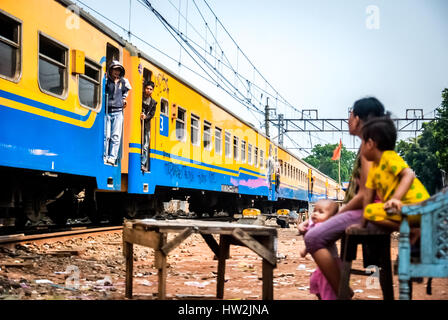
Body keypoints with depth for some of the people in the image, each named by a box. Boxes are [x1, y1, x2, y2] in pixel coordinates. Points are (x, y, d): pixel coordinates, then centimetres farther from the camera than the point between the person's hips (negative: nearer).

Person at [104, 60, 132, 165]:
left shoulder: (123, 82, 11)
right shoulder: (106, 81, 0)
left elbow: (127, 89, 31)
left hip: (118, 113, 2)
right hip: (107, 111, -2)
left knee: (115, 136, -5)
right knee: (105, 135, -5)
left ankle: (112, 157, -6)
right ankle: (105, 157, -2)